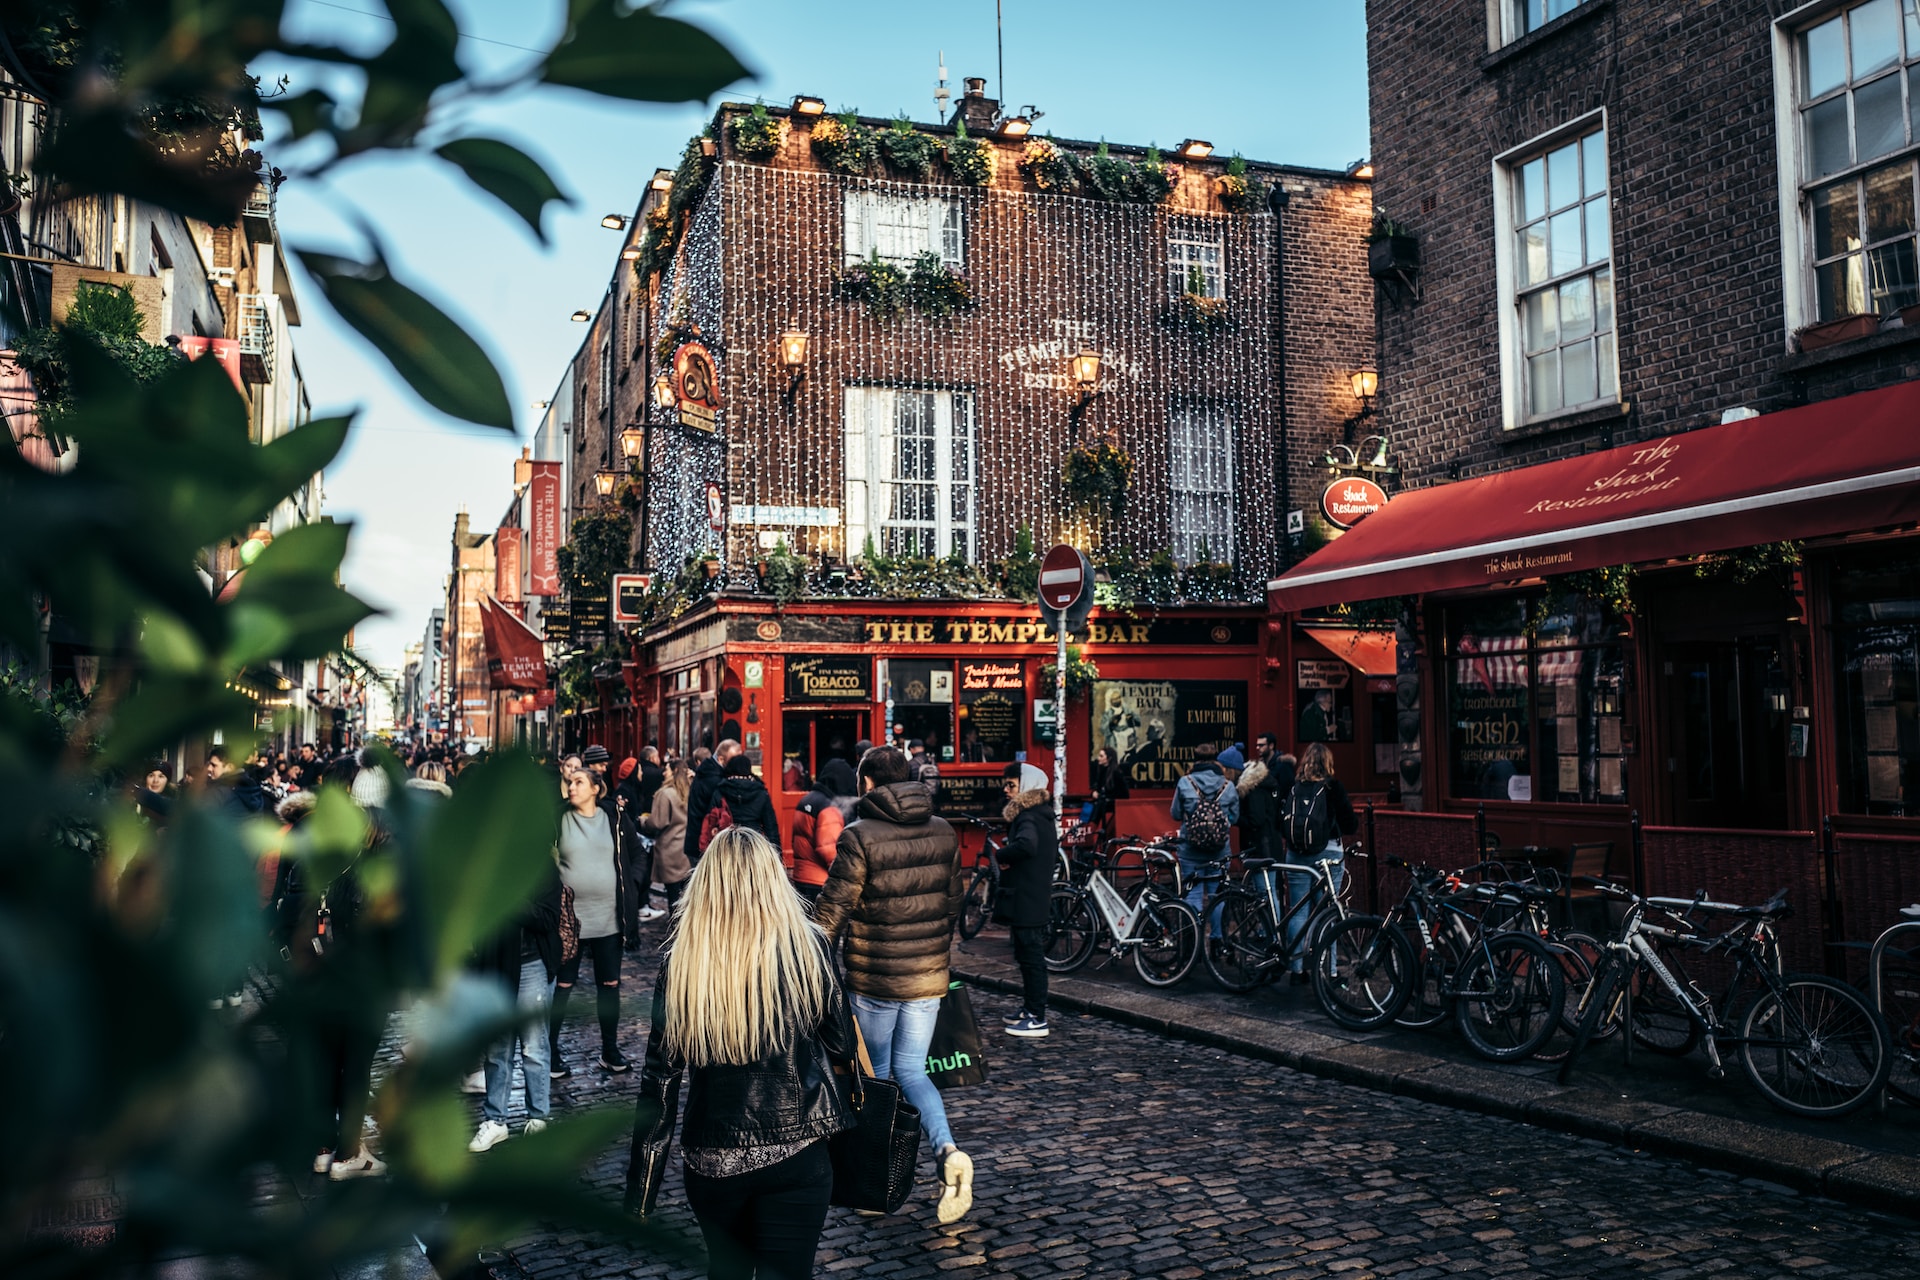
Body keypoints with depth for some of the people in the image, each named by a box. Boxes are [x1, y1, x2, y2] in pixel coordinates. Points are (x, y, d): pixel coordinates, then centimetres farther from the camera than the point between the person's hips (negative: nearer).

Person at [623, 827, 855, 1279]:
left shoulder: (681, 960, -7)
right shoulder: (806, 945, -9)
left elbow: (660, 1075, -4)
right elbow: (841, 1046, 1)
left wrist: (642, 1184, 4)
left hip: (711, 1159, 3)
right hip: (795, 1155, -2)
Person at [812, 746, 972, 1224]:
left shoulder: (860, 837, -15)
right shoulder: (943, 833, 3)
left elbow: (832, 909, -14)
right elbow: (954, 901, 12)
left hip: (873, 977, -4)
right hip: (929, 975, 4)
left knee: (876, 1074, 13)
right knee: (912, 1071, 12)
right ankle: (947, 1151, -10)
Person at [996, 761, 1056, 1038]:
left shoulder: (1027, 817, -17)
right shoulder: (1043, 815, 15)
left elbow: (1026, 845, -38)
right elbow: (1053, 853, 25)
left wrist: (1002, 855, -20)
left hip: (1025, 899, -10)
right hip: (1036, 898, 10)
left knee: (1031, 957, -5)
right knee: (1029, 955, 17)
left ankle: (1037, 1019, -1)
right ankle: (1030, 1008, 27)